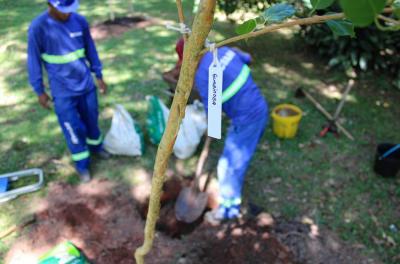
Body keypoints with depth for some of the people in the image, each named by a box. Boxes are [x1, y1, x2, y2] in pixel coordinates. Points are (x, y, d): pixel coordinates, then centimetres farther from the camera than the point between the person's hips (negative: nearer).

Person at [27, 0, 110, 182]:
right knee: (74, 128, 4)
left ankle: (95, 146, 46)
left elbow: (90, 49, 6)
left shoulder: (80, 21, -6)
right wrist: (40, 91, -4)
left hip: (86, 84, 3)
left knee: (92, 120, 19)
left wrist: (99, 76, 9)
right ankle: (82, 164, 24)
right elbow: (34, 60, -7)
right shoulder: (38, 27, -16)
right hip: (62, 91, -3)